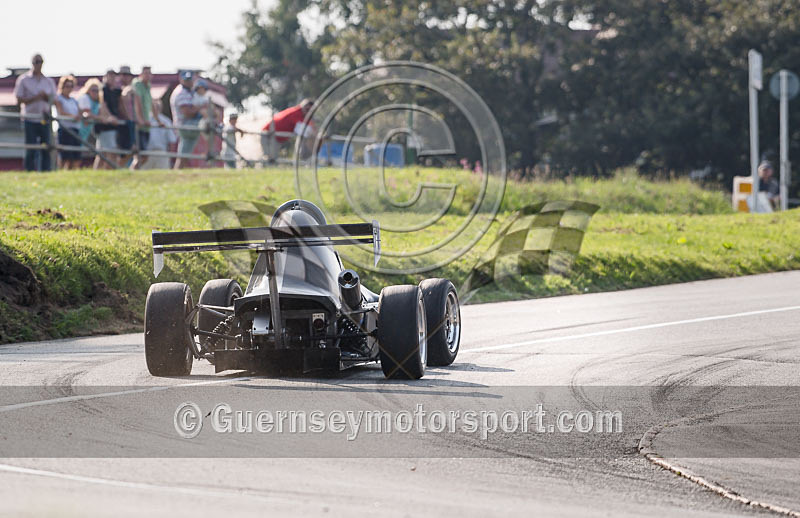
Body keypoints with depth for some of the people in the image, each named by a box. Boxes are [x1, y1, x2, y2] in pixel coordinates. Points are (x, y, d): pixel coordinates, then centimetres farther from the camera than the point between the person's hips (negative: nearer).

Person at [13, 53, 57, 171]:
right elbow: (19, 100, -2)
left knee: (46, 148, 0)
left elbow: (53, 100, 13)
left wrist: (46, 97, -9)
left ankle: (46, 171, 2)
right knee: (31, 150, -5)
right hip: (30, 120, -3)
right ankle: (30, 172, -3)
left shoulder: (48, 81, 13)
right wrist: (35, 98, -14)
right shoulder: (23, 80, 3)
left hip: (44, 120, 3)